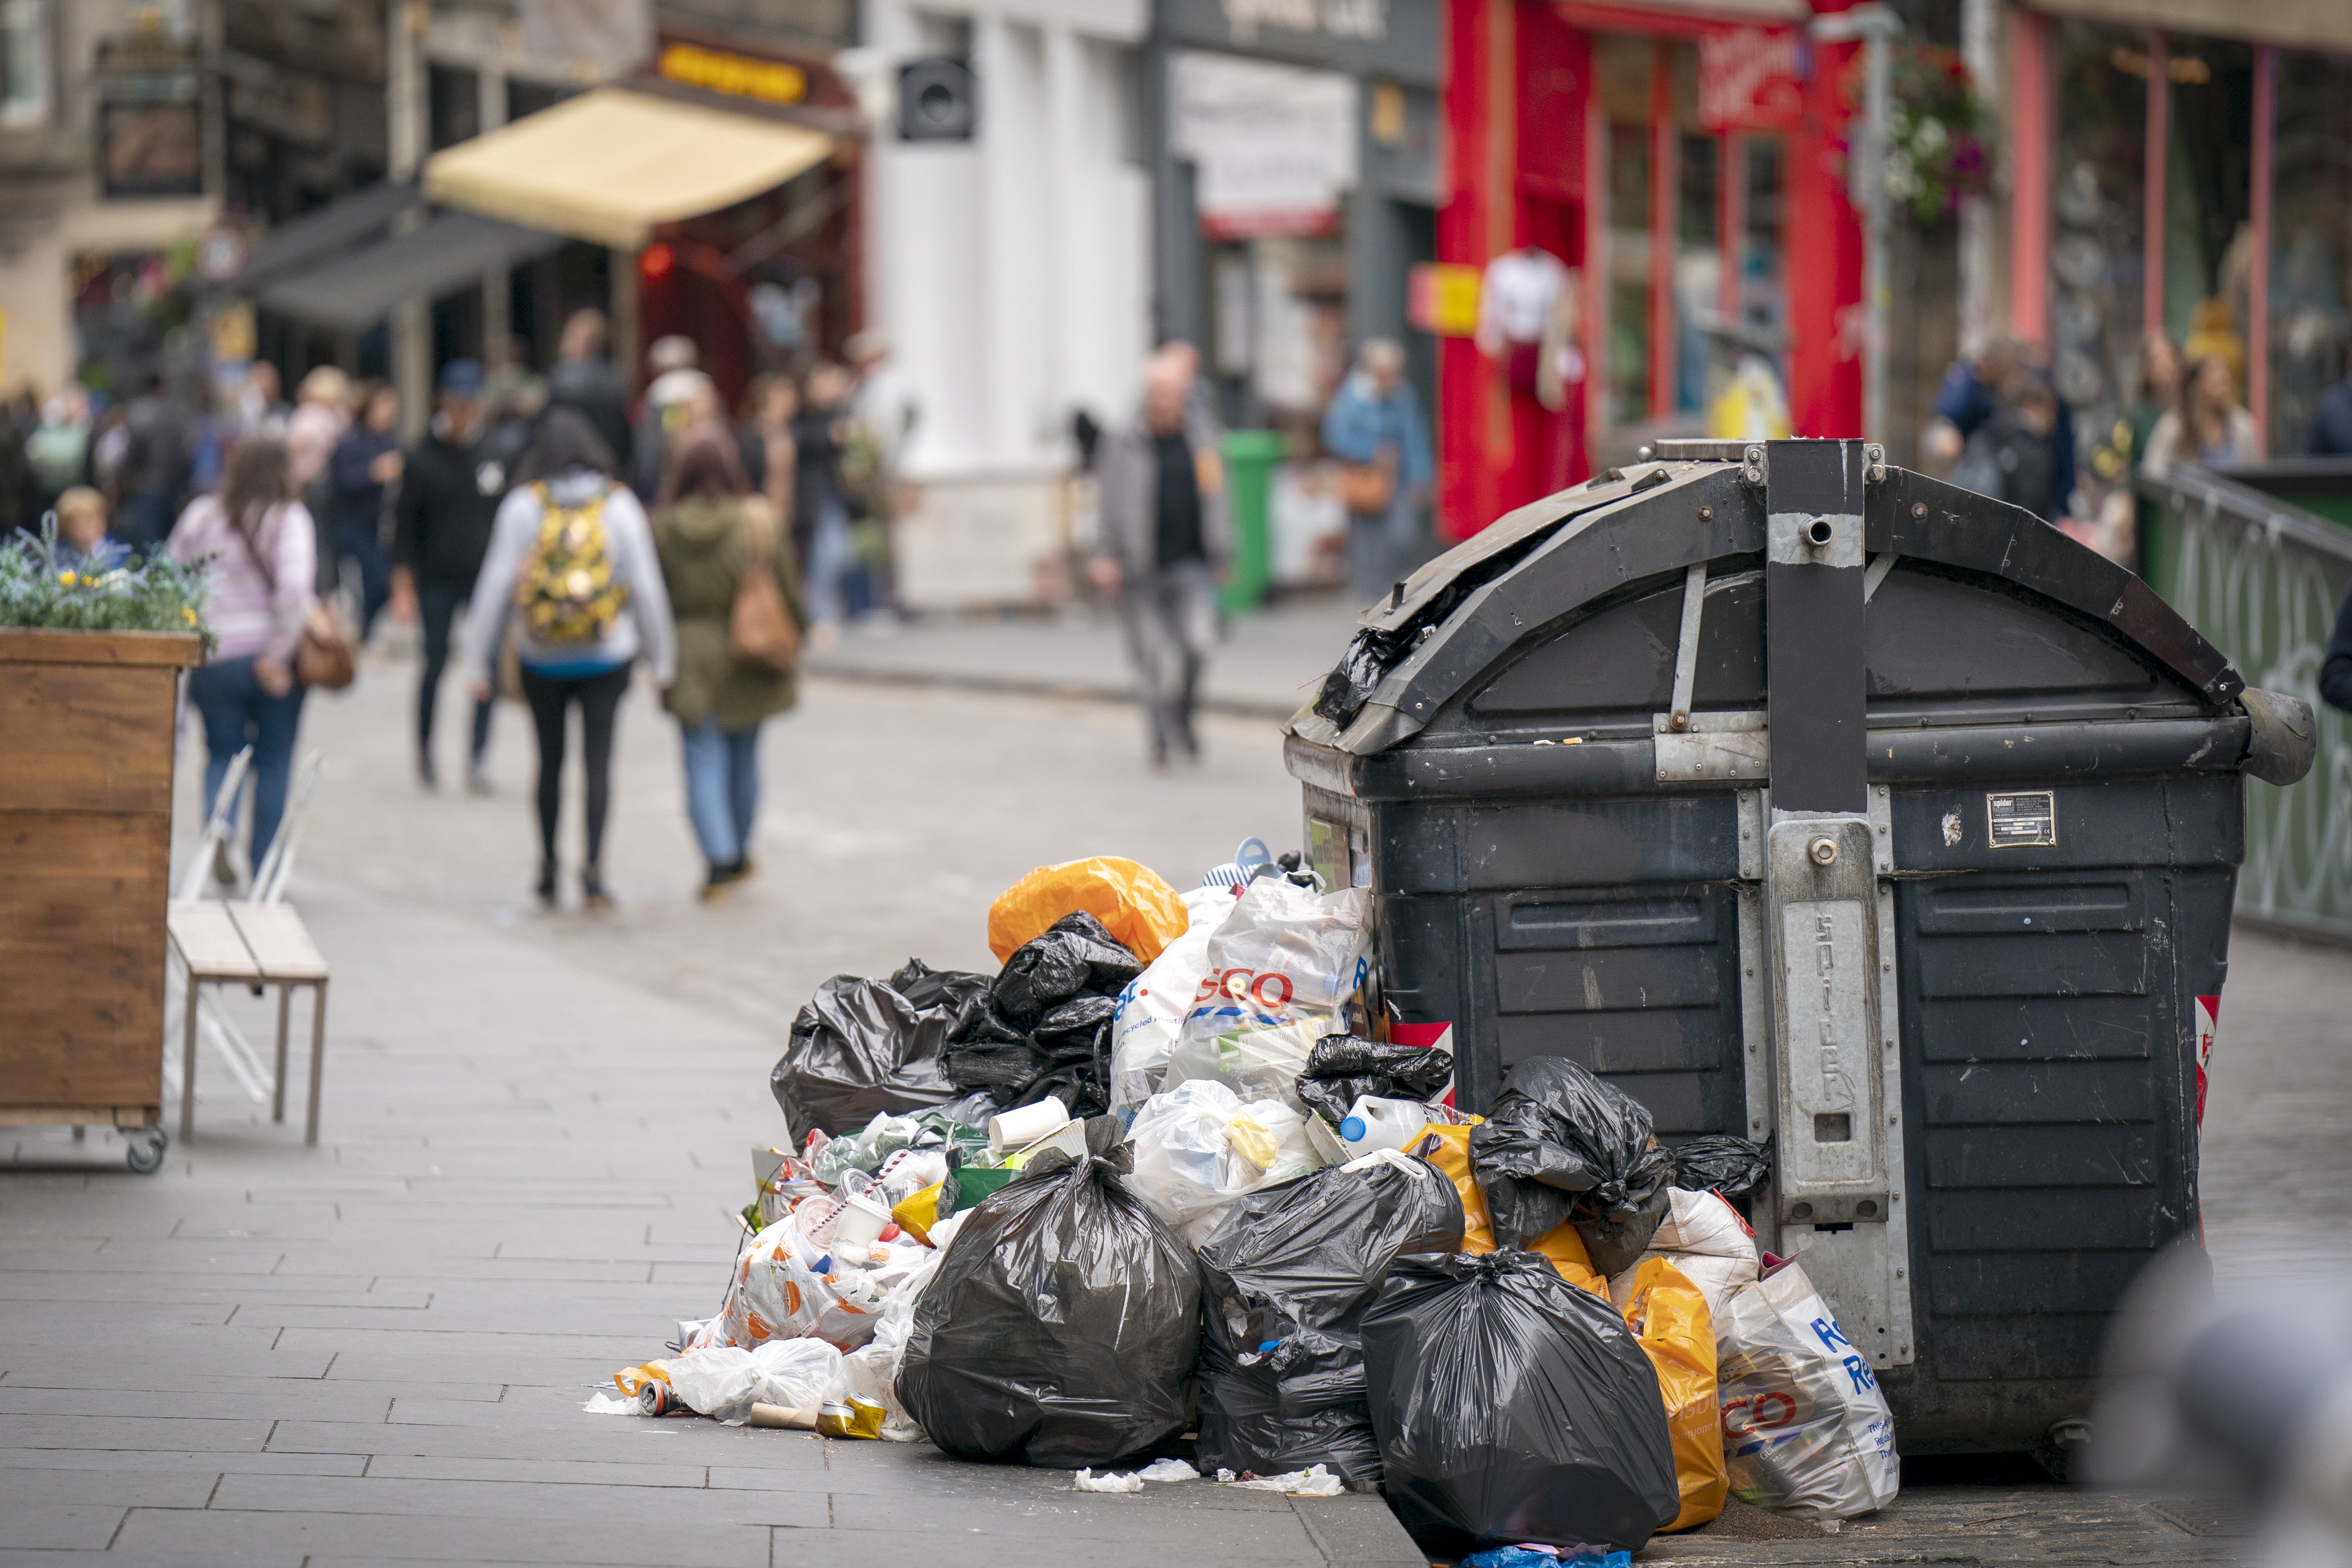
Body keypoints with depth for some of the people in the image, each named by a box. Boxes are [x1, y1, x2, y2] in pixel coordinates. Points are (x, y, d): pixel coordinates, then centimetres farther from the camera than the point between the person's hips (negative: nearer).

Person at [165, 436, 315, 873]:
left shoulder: (201, 516, 2)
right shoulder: (289, 518, -9)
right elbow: (295, 589, -22)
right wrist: (278, 654, -14)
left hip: (215, 657, 2)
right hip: (274, 660, -2)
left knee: (223, 753, 15)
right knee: (275, 761, 12)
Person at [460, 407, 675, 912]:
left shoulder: (523, 506, -5)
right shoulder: (620, 505, -3)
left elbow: (495, 584, -5)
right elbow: (648, 586, -2)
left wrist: (479, 661, 1)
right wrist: (662, 659, 6)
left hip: (541, 657, 0)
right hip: (607, 657, 0)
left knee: (550, 760, 13)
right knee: (598, 759, 0)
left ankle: (548, 870, 20)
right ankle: (594, 865, -13)